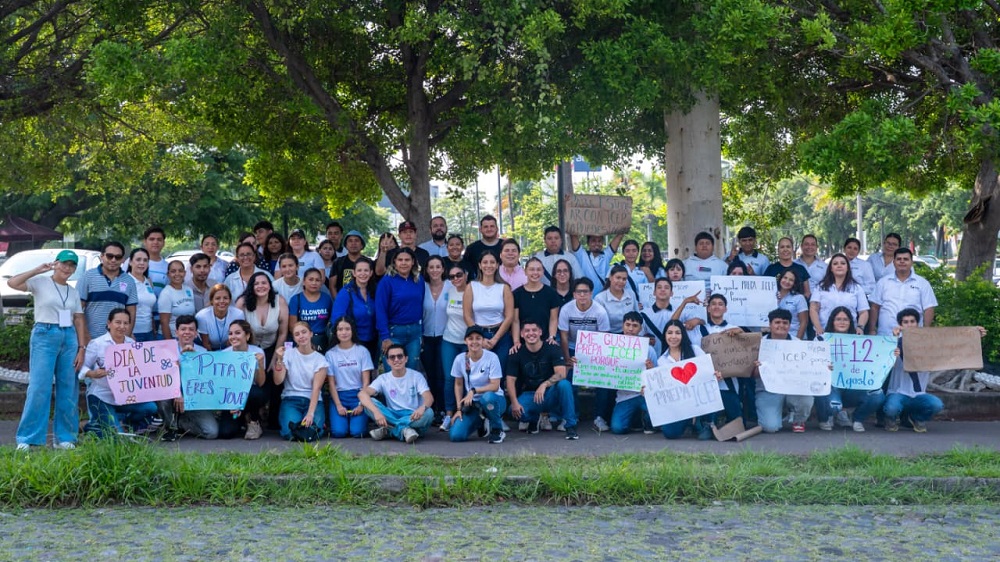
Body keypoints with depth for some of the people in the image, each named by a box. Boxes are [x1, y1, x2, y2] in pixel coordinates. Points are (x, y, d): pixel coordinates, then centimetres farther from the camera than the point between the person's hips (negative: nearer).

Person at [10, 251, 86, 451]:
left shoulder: (73, 292, 15)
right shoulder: (40, 282, 1)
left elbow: (79, 321, 13)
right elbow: (12, 283, -14)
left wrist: (82, 348, 4)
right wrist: (38, 270, -13)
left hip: (69, 338, 5)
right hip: (45, 336, -5)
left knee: (68, 390, 4)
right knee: (39, 388, -10)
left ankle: (64, 438, 12)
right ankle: (27, 439, -3)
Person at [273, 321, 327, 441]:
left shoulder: (320, 359, 1)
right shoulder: (288, 353, 2)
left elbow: (316, 388, -9)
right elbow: (278, 381, -7)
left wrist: (310, 413, -21)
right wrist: (279, 360, -20)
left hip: (313, 400, 0)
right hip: (290, 399, 0)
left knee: (310, 433, -27)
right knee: (290, 433, -26)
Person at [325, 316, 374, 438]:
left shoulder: (362, 351, 2)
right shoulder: (330, 354, 4)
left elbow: (366, 381, -1)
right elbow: (331, 383, 2)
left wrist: (361, 405, -10)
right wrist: (338, 405, -10)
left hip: (358, 395, -1)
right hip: (339, 396, 1)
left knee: (357, 431, -20)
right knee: (339, 432, -20)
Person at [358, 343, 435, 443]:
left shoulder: (416, 376, -2)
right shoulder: (383, 379, 1)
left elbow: (429, 397, -16)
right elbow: (362, 394, -15)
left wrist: (422, 407, -42)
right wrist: (376, 412, -35)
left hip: (413, 418, -1)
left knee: (428, 413, -34)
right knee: (368, 402, -21)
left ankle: (388, 430, -27)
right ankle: (403, 429, -30)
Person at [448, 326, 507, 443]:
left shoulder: (491, 357, -13)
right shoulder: (460, 359, -4)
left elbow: (495, 386, -15)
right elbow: (458, 385, 8)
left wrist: (473, 391, -26)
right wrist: (459, 408, 3)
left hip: (493, 400, -3)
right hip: (472, 404, 3)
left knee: (487, 397, -42)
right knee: (455, 436, -16)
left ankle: (497, 430, -12)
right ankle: (481, 423, 17)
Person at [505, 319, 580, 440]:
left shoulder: (552, 349, -8)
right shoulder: (517, 354, -2)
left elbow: (561, 374, -20)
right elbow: (510, 380, -5)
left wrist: (544, 385, -37)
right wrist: (514, 403, -20)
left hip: (550, 393, -2)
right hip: (529, 394, 2)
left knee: (564, 384, -34)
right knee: (515, 411, -29)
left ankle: (570, 426, -20)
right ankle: (534, 419, 10)